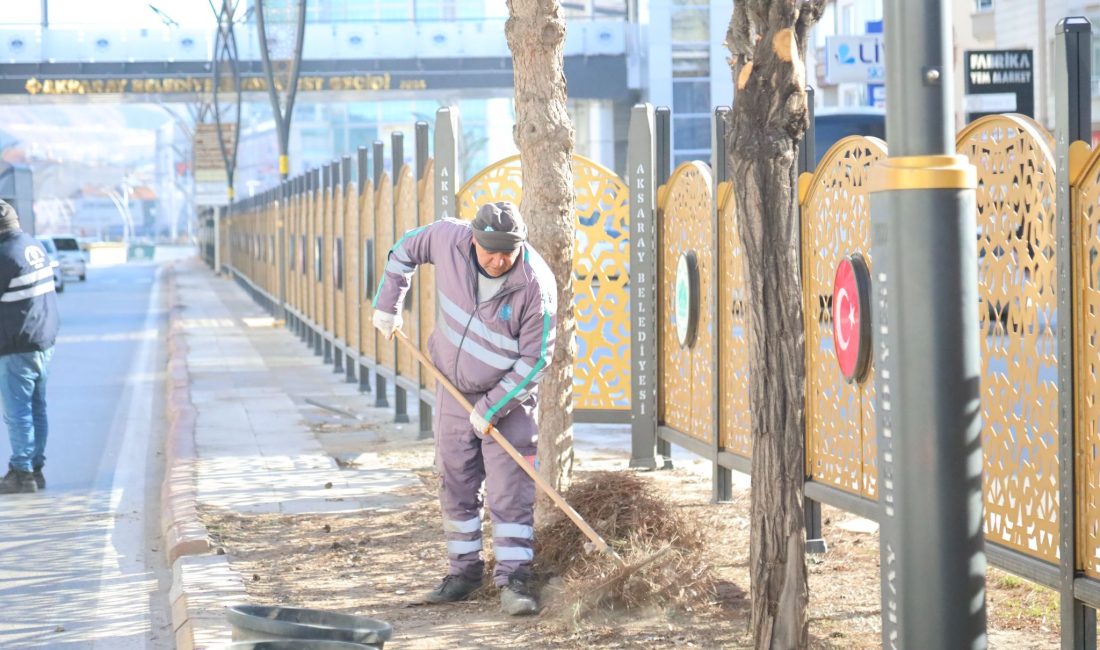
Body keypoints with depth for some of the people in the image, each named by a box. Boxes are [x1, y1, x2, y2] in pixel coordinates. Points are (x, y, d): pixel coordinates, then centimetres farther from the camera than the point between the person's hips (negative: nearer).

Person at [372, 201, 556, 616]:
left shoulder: (536, 286, -25)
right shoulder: (448, 239, -15)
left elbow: (534, 359, -19)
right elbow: (406, 249, 7)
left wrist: (492, 408, -20)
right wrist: (388, 304, 4)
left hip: (509, 396, -4)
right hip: (454, 390, 4)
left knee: (510, 488, -9)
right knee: (456, 483, 10)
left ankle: (514, 578, -9)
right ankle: (464, 570, 20)